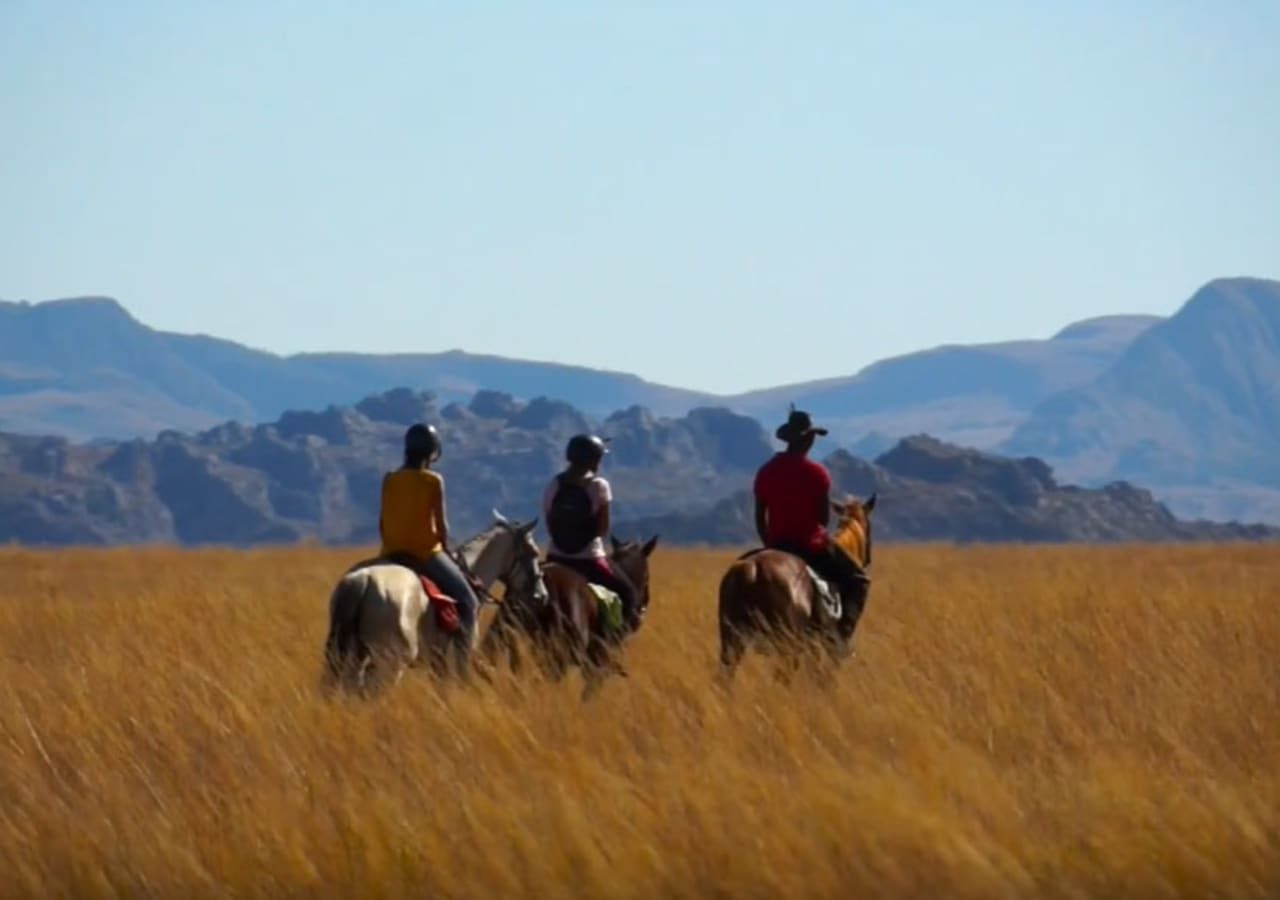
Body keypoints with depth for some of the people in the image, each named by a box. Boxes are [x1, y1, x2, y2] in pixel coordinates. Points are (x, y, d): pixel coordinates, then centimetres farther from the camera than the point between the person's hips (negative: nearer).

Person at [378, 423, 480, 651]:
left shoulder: (390, 480, 4)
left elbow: (382, 522, 7)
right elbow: (441, 523, -6)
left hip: (393, 554, 5)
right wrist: (445, 549, 10)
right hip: (426, 553, -5)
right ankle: (462, 653, -6)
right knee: (467, 600, 7)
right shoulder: (433, 481, -8)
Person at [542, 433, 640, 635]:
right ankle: (623, 628, 3)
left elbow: (551, 526, 4)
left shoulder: (554, 486, 0)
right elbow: (603, 530, -8)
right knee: (626, 591, 17)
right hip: (589, 559, -4)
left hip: (557, 558, 4)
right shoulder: (599, 486, -11)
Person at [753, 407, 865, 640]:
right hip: (811, 544, -4)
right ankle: (845, 624, -9)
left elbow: (759, 517, 5)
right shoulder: (817, 473, -12)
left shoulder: (766, 472, 1)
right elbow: (825, 518, -9)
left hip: (777, 545, 4)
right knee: (854, 578, 12)